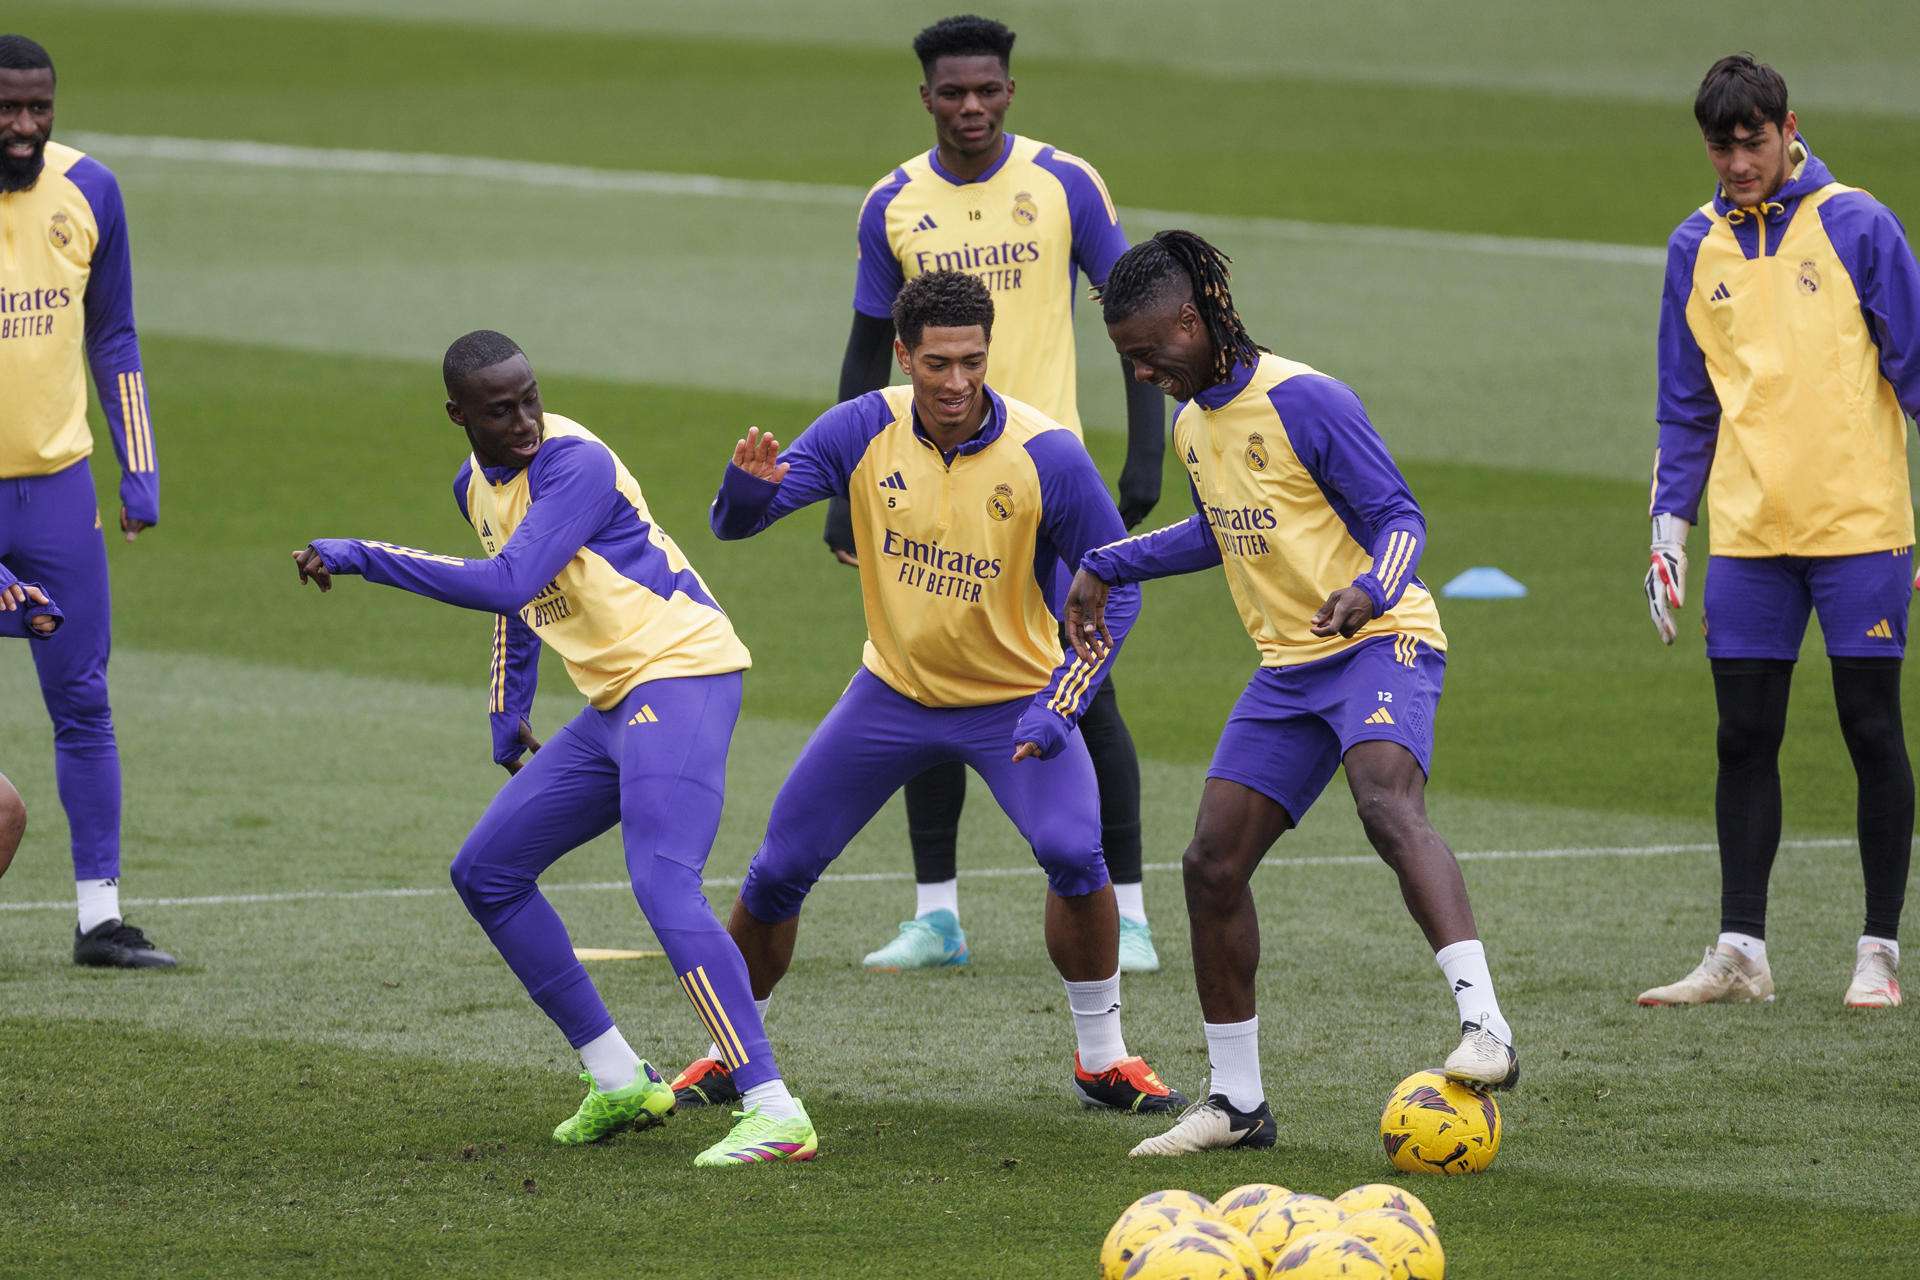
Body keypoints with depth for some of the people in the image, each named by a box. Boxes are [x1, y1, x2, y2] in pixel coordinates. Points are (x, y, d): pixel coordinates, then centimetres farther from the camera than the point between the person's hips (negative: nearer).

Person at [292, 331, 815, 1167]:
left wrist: (358, 557, -26)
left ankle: (775, 1112, -28)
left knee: (666, 891, -25)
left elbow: (508, 586, -29)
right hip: (615, 703, 10)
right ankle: (620, 1084, 19)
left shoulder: (575, 464, -19)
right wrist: (507, 714, 28)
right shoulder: (477, 487, 10)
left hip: (681, 672, -10)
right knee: (486, 874, 15)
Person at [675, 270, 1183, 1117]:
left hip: (1013, 700, -3)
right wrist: (749, 484, -39)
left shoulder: (1046, 455, -21)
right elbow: (735, 522, -14)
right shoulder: (862, 432, -15)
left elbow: (1115, 587, -12)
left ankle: (1102, 1058, -7)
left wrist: (1061, 705, -22)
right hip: (893, 691, 3)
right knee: (777, 872, 4)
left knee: (1073, 853, -26)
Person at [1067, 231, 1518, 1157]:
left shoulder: (1303, 400, -14)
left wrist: (1368, 591, -33)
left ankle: (1483, 1026, -44)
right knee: (1212, 863, 1)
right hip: (1288, 665, 8)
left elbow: (1398, 518, -14)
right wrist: (1107, 568, 29)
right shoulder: (1191, 422, 12)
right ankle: (1236, 1100, 12)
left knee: (1386, 803, -34)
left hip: (1380, 641, -8)